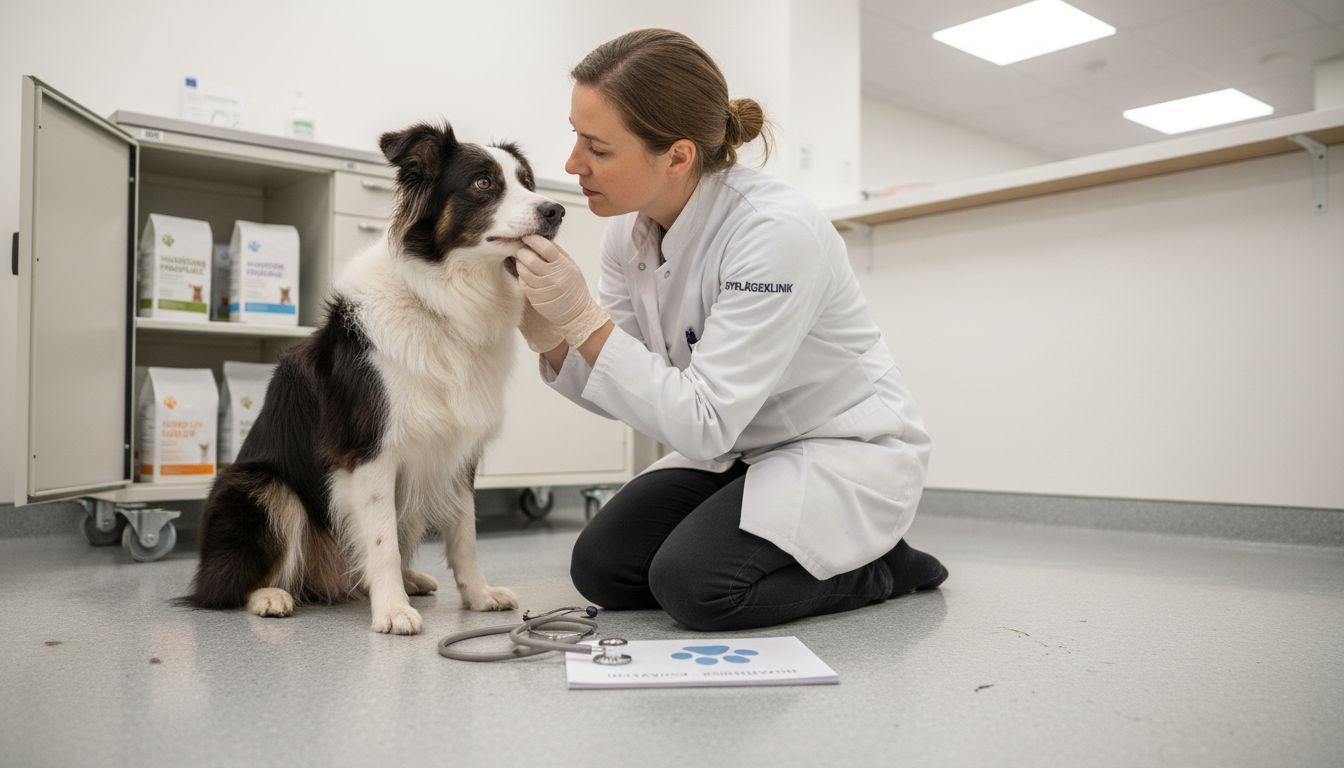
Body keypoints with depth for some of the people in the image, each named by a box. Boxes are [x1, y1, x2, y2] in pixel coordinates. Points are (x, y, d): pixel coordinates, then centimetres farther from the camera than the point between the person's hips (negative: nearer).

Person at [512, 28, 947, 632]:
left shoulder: (776, 231, -29)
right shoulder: (629, 232, -6)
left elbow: (704, 424, -30)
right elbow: (619, 394, -1)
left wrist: (583, 318, -32)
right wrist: (548, 336, -19)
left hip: (844, 450, -7)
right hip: (734, 448, 7)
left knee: (693, 582, -25)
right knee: (600, 567, -8)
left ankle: (880, 567, 1)